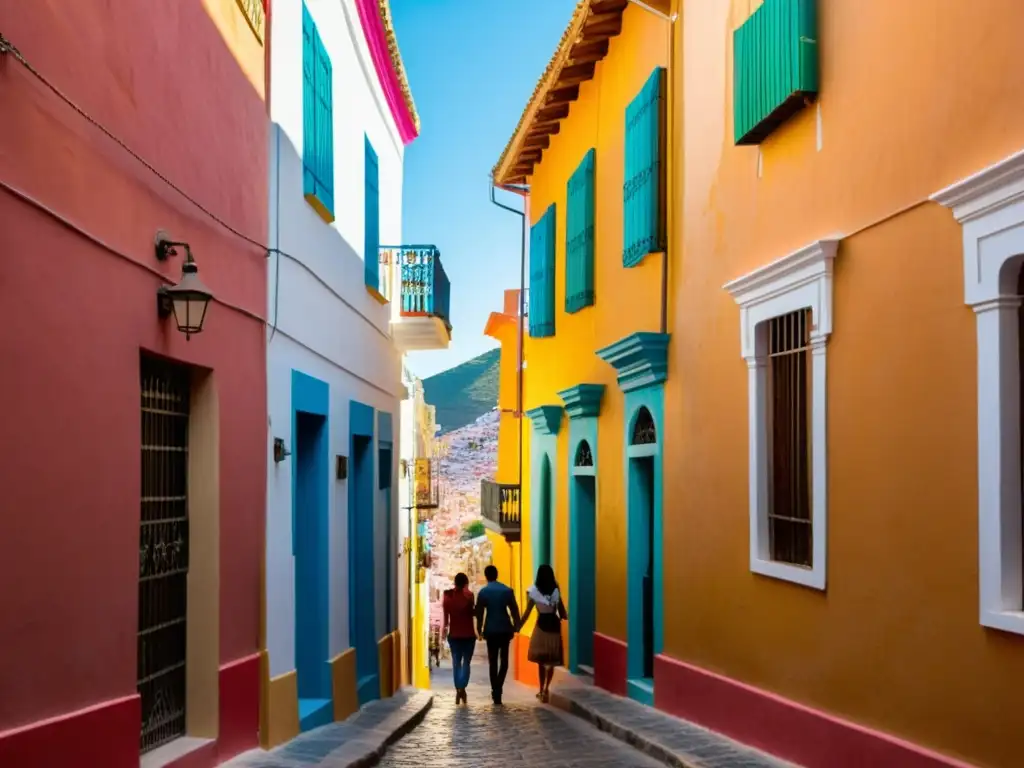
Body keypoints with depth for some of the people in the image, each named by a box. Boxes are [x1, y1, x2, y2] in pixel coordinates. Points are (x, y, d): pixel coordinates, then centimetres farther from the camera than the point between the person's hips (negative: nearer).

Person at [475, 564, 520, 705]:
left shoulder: (483, 592, -3)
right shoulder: (507, 590, 0)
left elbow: (479, 613, -2)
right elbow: (514, 610, 0)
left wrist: (479, 630, 7)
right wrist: (516, 626, 7)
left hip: (491, 630, -1)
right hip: (505, 629, 1)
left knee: (493, 661, 7)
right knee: (504, 660, 11)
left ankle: (495, 691, 4)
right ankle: (498, 688, -3)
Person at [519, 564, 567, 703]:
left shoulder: (533, 591, -5)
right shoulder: (556, 591, 4)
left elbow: (527, 612, -6)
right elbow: (562, 613, 6)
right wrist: (564, 616, 29)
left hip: (542, 625, -2)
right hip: (554, 625, 3)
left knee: (541, 659, 6)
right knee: (552, 660, 11)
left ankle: (542, 689, 5)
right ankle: (546, 688, 10)